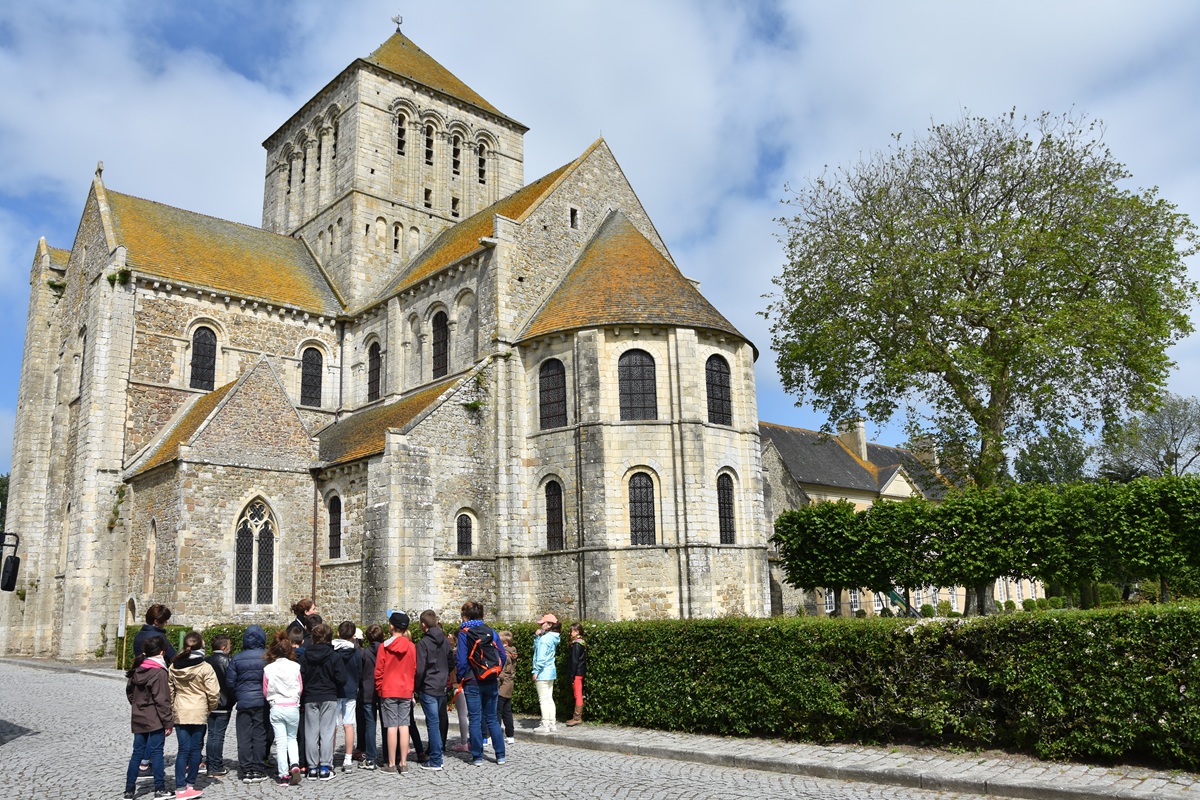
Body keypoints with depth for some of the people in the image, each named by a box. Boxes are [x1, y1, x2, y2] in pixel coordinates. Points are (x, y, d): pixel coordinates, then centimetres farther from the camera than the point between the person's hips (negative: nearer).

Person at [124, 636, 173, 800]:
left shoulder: (137, 669, 6)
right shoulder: (159, 672, -17)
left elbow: (129, 691, 16)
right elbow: (162, 700, -18)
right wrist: (168, 722, -12)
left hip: (138, 719, 7)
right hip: (155, 720, -7)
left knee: (137, 753, 13)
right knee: (156, 753, 0)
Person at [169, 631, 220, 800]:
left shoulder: (174, 667, 2)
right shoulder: (205, 668, -13)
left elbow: (170, 690, 7)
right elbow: (213, 692, -13)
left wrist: (172, 709, 18)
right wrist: (211, 707, 6)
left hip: (180, 713, 4)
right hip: (199, 713, -4)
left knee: (183, 749, 6)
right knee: (195, 749, 8)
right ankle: (190, 785, 14)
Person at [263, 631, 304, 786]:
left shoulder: (268, 669, -6)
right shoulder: (295, 667, -6)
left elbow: (265, 691, 2)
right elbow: (300, 688, 2)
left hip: (276, 708, 0)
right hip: (293, 707, 0)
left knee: (280, 742, 6)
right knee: (292, 738, 17)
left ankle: (283, 775, 6)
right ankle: (295, 764, -5)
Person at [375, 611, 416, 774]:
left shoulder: (384, 646, -8)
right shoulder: (411, 647, -1)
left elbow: (378, 671, -5)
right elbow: (414, 670, 5)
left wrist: (379, 689, 8)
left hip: (388, 692, -2)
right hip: (406, 692, 2)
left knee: (392, 727, 1)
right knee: (404, 726, 5)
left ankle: (391, 764, 5)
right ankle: (403, 763, 7)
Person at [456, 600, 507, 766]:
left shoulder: (464, 633, -8)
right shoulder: (491, 632, 3)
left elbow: (461, 660, -11)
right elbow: (502, 655, 2)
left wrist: (461, 679, 2)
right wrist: (496, 674, 12)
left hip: (472, 682, -4)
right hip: (491, 682, 4)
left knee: (475, 719, 5)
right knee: (492, 718, 13)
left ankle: (477, 757, 8)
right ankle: (500, 755, 13)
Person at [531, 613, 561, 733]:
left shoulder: (545, 638, -16)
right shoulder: (552, 638, 13)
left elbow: (541, 656, -20)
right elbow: (535, 648, 22)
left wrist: (536, 671, -16)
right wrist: (537, 637, 7)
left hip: (543, 673, -10)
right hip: (551, 671, 10)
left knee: (543, 699, -5)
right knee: (549, 698, 13)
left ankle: (545, 725, -3)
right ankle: (552, 723, 17)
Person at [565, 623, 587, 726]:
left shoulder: (576, 644, -15)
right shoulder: (582, 643, 12)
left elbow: (574, 661, -17)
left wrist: (571, 676, -15)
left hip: (577, 673, -9)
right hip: (581, 672, 9)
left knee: (578, 695, -5)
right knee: (578, 695, 12)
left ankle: (577, 718, -2)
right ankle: (577, 717, 17)